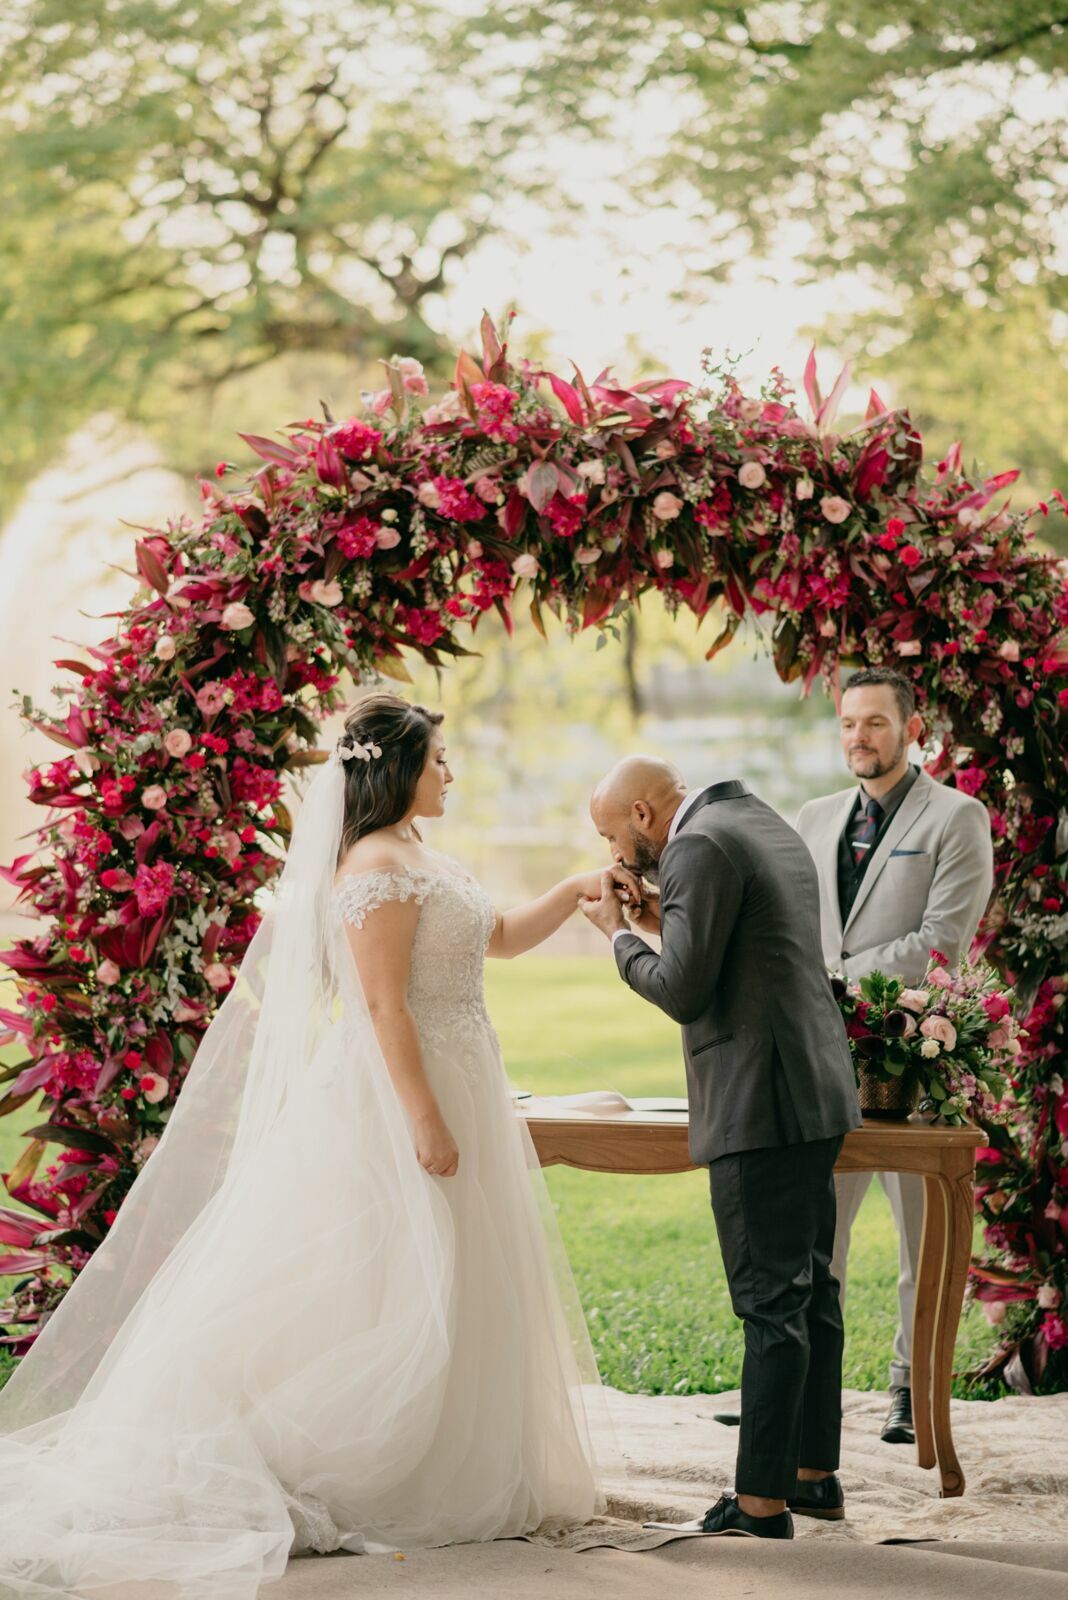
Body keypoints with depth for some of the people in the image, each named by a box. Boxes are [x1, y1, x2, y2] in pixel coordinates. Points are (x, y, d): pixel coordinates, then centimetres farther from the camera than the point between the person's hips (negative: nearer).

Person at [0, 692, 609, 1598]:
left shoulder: (419, 861, 15)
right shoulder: (378, 865, -15)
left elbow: (501, 937, 26)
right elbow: (385, 1005, -21)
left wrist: (577, 892, 14)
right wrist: (425, 1119, -24)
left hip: (451, 1088, 10)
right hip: (400, 1091, -10)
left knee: (448, 1297, 12)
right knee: (394, 1293, -7)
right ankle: (352, 1486, -1)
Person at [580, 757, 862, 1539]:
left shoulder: (700, 846, -13)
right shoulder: (769, 827, 17)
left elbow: (681, 991, -17)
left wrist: (619, 933, -2)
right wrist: (656, 916, 14)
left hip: (761, 1106, -10)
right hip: (817, 1093, 10)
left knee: (772, 1303, -7)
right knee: (811, 1291, 16)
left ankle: (762, 1498, -3)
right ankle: (816, 1473, 24)